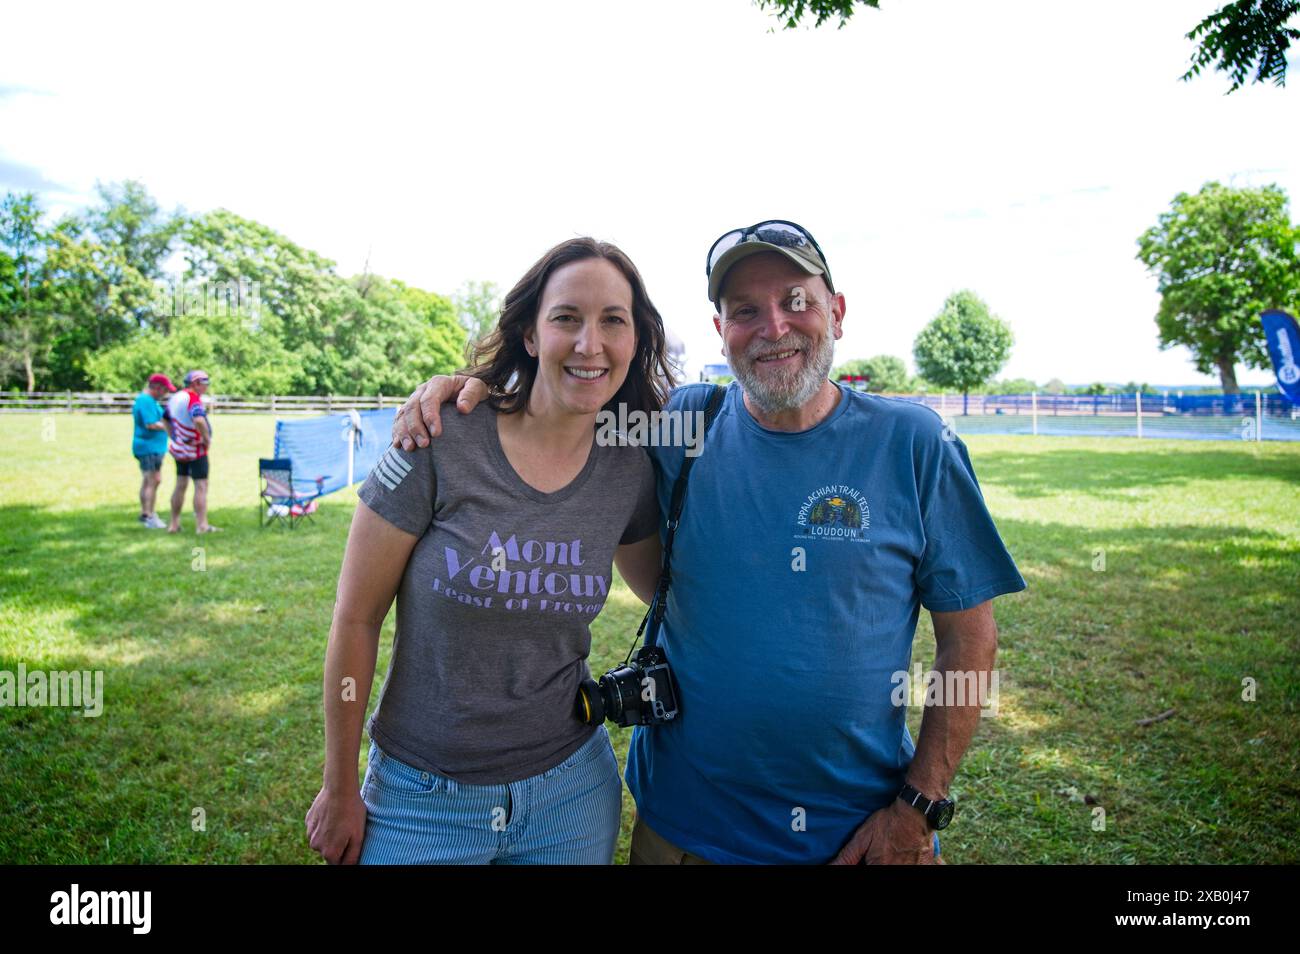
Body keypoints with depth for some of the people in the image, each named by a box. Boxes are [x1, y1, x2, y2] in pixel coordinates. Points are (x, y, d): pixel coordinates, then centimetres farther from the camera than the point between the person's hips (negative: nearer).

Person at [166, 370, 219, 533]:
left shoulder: (175, 397, 9)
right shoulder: (193, 399, -19)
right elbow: (199, 420, -37)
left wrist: (174, 437, 22)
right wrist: (207, 438, -24)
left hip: (179, 448, 8)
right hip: (196, 449, -8)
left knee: (180, 485, 15)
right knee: (201, 486, -2)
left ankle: (174, 524, 20)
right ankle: (202, 525, -1)